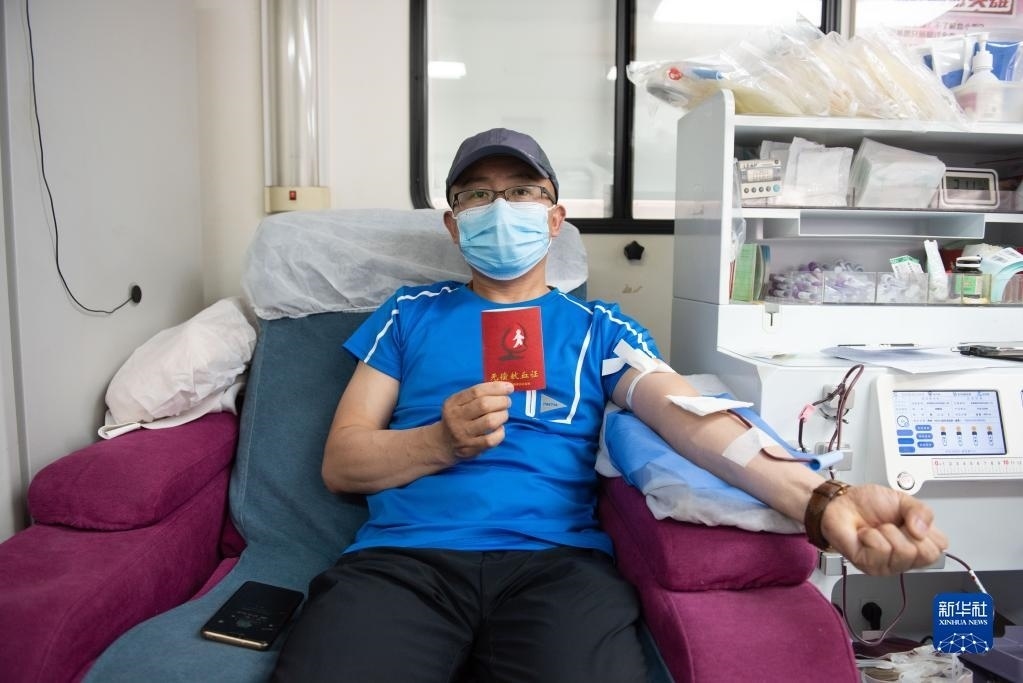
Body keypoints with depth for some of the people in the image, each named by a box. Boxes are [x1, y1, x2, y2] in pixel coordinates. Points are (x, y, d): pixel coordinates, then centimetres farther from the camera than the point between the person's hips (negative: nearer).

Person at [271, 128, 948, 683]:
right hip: (404, 558, 1)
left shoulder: (600, 328, 16)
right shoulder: (411, 313, 17)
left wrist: (821, 500, -21)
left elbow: (692, 417, -2)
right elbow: (340, 462, 12)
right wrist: (443, 440, -9)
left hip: (557, 561, 0)